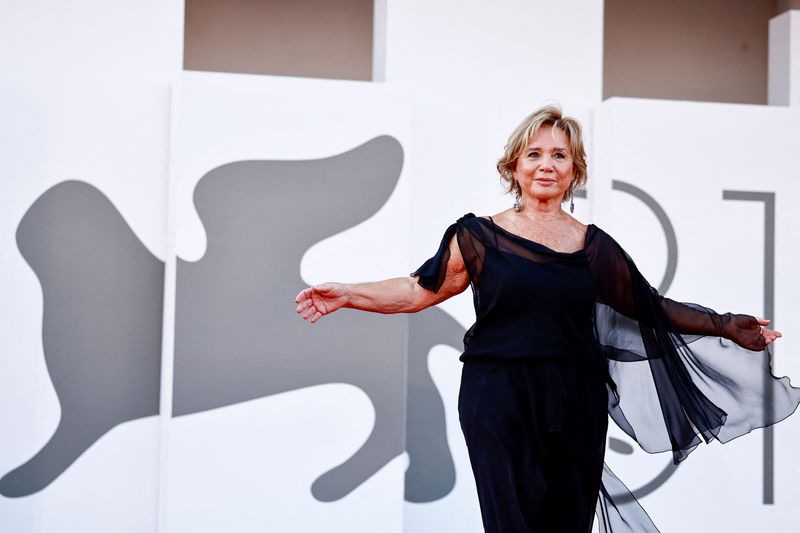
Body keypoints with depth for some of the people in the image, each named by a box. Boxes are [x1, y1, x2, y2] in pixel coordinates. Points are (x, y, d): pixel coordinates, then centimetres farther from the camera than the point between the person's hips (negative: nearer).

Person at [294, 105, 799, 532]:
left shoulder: (594, 246, 8)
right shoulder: (481, 236, 3)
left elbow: (652, 308, 13)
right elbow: (421, 289, 2)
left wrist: (725, 326, 9)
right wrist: (345, 294, -5)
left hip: (574, 410, 2)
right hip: (500, 406, -2)